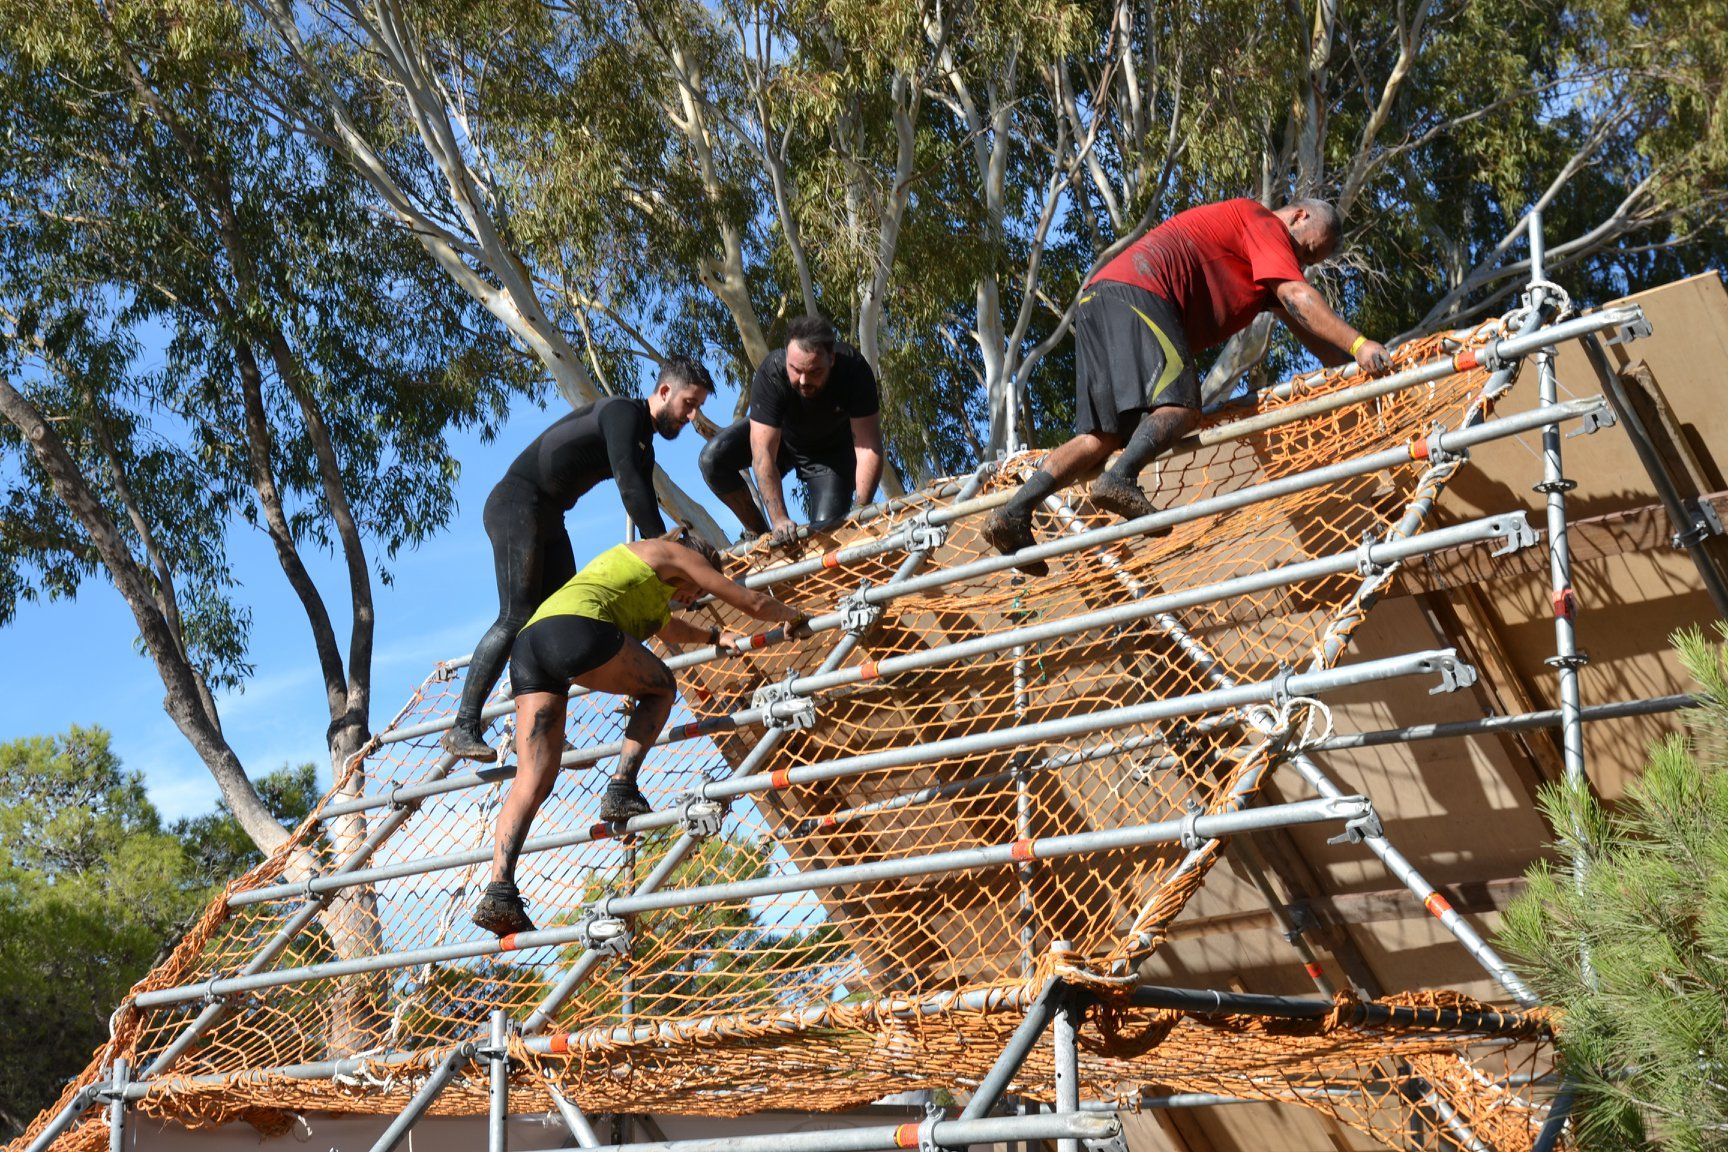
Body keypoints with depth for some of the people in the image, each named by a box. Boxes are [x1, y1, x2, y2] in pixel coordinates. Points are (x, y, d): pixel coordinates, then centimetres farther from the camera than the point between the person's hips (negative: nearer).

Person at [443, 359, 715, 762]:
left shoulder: (643, 448, 17)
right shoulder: (622, 411, -13)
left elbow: (648, 514, 16)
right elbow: (629, 488, -24)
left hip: (548, 519, 10)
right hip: (516, 505, -10)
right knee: (517, 617, -17)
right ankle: (463, 729, -16)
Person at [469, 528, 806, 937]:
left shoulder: (628, 559, 40)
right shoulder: (676, 554, 18)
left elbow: (667, 628, 60)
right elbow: (753, 602, 23)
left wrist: (713, 636, 73)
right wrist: (794, 616, 42)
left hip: (528, 644, 8)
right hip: (576, 629, -8)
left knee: (532, 780, 0)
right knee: (660, 687, 18)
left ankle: (499, 889, -13)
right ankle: (621, 788, 2)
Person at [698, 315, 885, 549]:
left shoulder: (854, 369, -34)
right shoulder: (771, 374, -36)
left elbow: (869, 447, -33)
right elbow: (762, 453, -37)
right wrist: (779, 520, -43)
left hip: (832, 448, -1)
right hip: (779, 435, 1)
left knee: (827, 529, -20)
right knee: (713, 459, -24)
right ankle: (759, 533, -5)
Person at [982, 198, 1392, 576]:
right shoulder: (1264, 222, 8)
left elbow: (1306, 330, 32)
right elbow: (1297, 297, -6)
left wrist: (1352, 363, 24)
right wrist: (1358, 345, -11)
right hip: (1137, 292, -9)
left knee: (1103, 436, -2)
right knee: (1180, 406, -22)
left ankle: (1013, 513, -14)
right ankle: (1120, 479, -44)